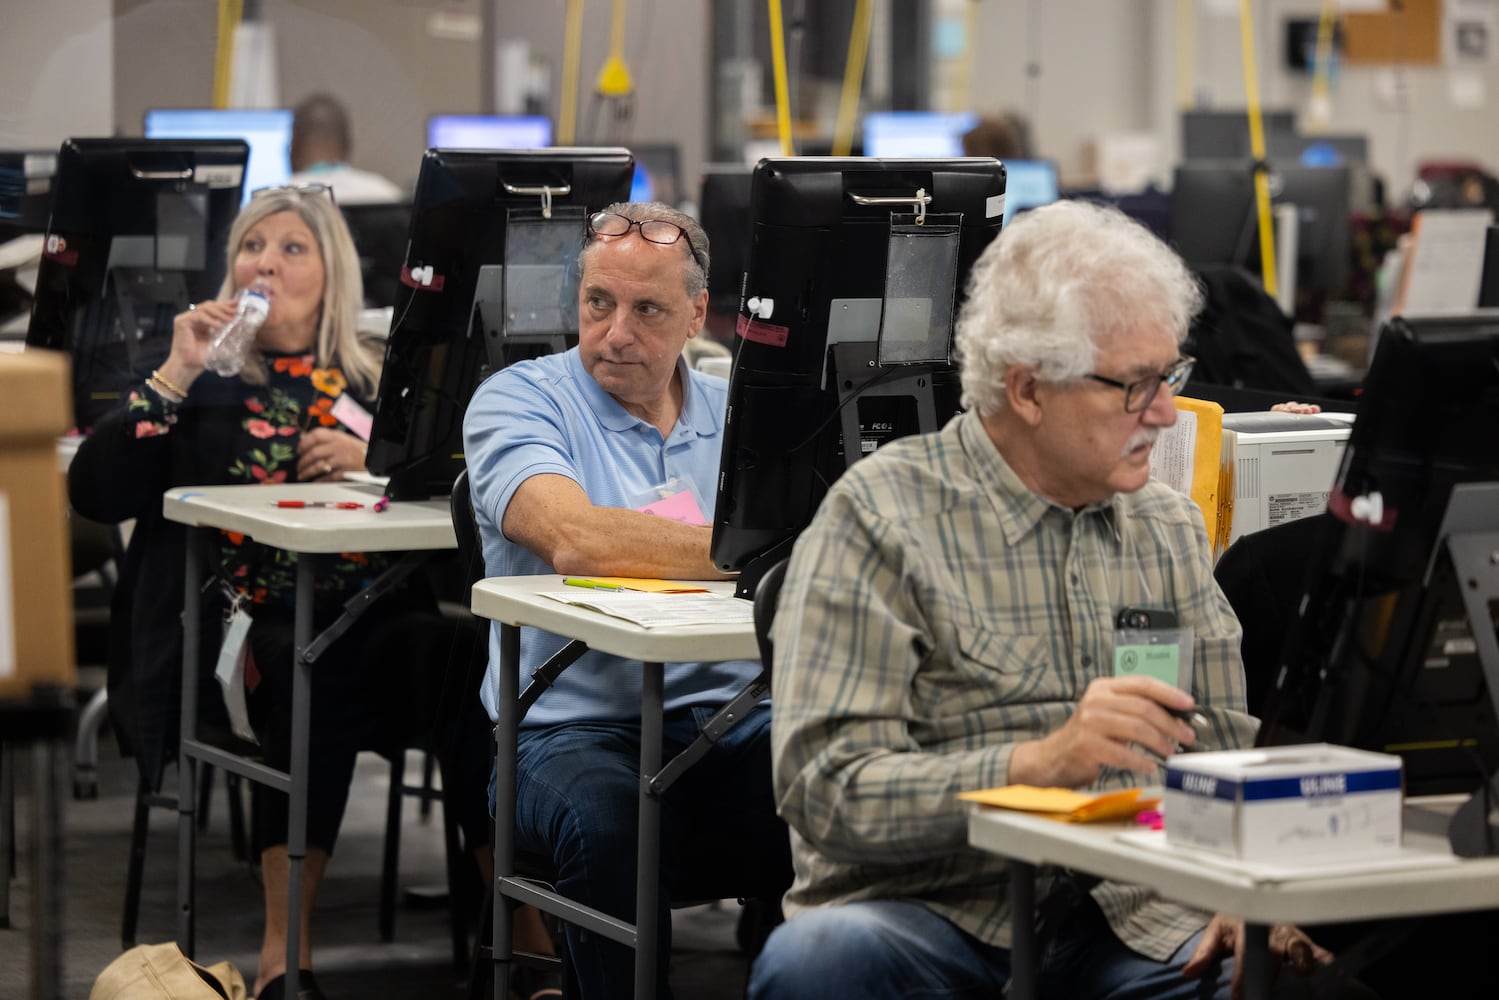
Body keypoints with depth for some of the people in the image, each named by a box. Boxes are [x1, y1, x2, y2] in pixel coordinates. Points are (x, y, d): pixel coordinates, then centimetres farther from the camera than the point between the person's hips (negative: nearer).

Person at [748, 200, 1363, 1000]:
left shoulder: (1170, 529, 16)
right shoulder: (878, 515, -5)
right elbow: (827, 792, -13)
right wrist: (1040, 761, -26)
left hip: (1132, 924, 4)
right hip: (937, 916, -4)